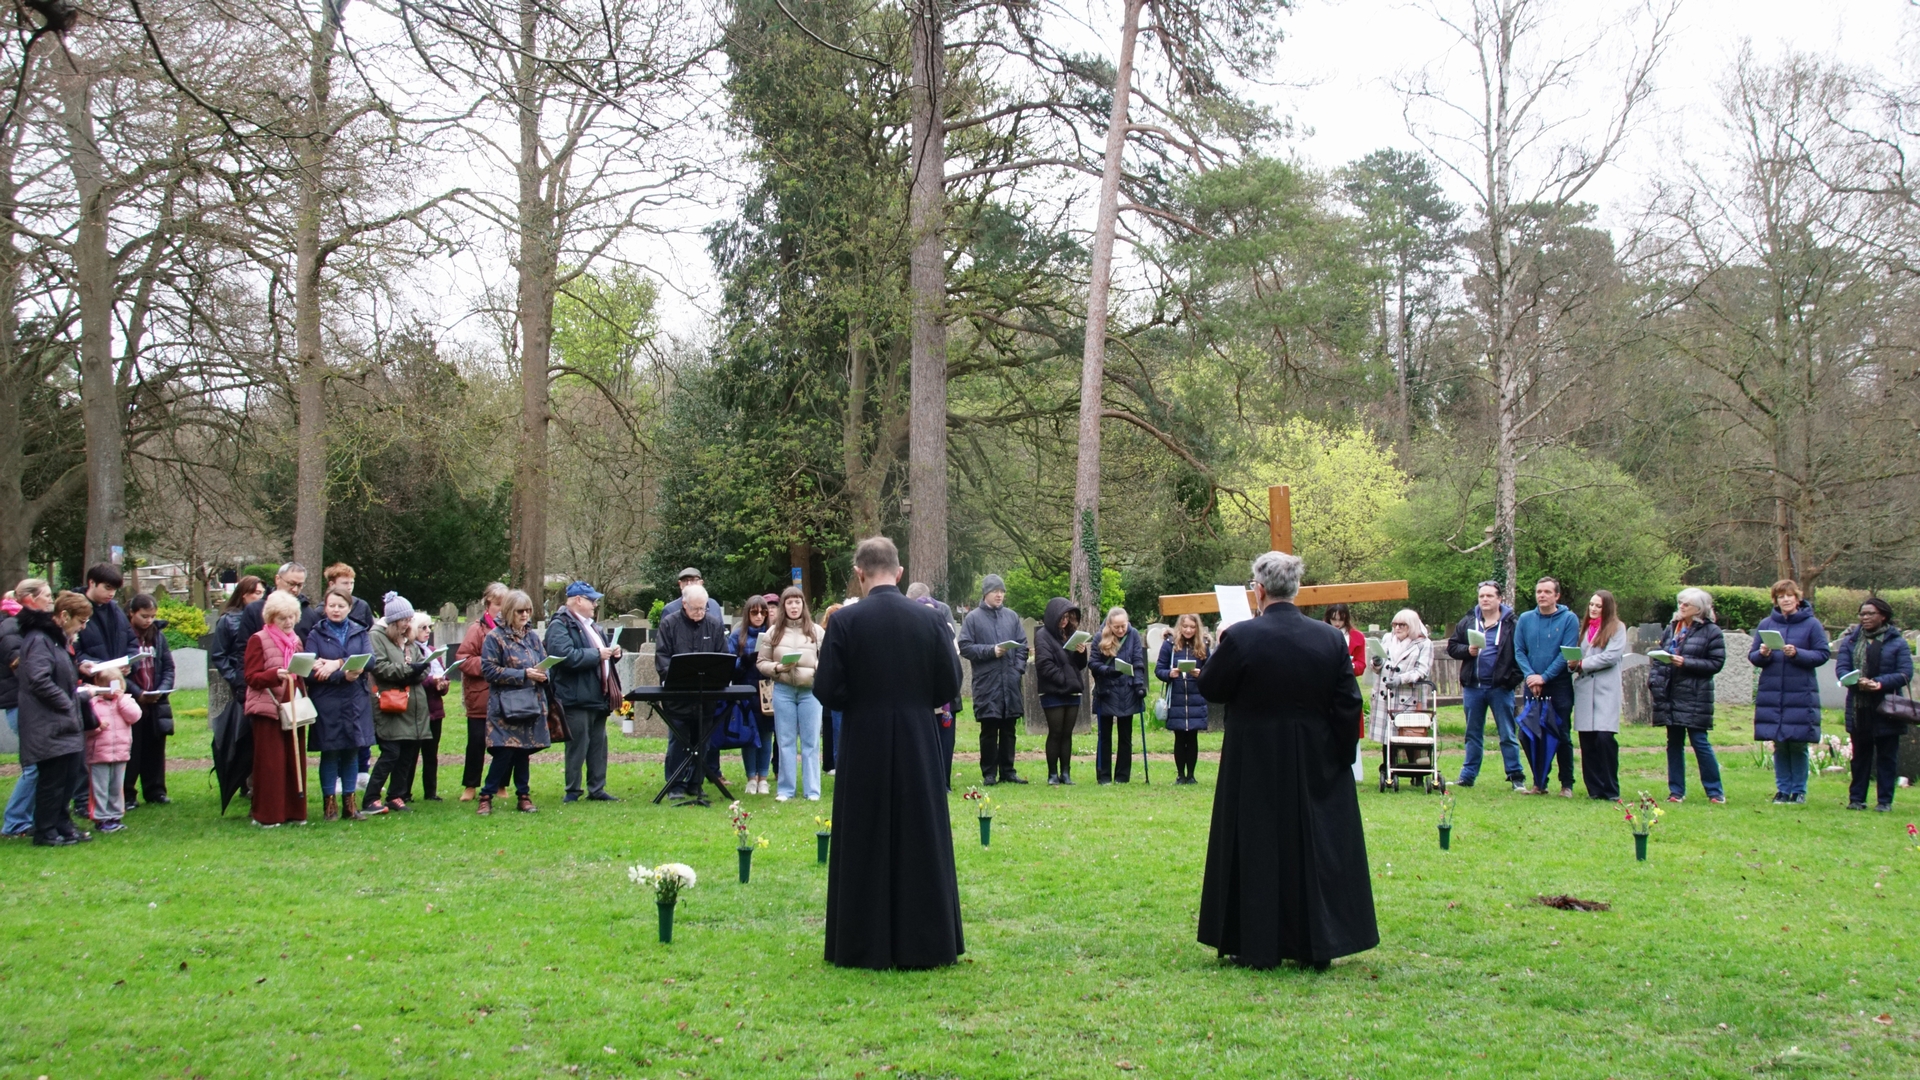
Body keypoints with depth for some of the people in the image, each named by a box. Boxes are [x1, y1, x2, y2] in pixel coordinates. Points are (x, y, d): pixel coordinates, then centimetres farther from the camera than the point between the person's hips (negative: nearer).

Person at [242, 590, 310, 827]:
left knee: (296, 761, 5)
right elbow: (251, 677, -9)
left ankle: (294, 811, 11)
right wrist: (275, 674, -26)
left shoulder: (295, 641, 17)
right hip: (268, 708, -6)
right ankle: (267, 815, 0)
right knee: (270, 763, -5)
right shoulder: (258, 640, -3)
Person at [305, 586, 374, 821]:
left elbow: (370, 660, -7)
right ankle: (329, 804, 9)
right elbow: (311, 671, -10)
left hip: (355, 702, 3)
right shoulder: (315, 635, 1)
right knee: (330, 753, 1)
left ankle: (349, 803, 14)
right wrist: (343, 675, -21)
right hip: (327, 703, -3)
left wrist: (338, 663, -17)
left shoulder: (360, 633, 9)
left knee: (352, 752, 7)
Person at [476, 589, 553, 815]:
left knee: (524, 750, 8)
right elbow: (489, 670, -10)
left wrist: (543, 674, -7)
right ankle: (486, 796, 2)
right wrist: (523, 675, -16)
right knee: (505, 751, -9)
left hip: (531, 703, 5)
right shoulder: (495, 637, -5)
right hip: (506, 705, -5)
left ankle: (524, 795, 16)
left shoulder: (533, 636, 11)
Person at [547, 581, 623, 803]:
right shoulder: (560, 625, -10)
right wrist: (597, 654, -19)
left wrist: (612, 652, 7)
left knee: (599, 744, 11)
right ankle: (573, 792, 3)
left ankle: (597, 789, 17)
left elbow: (602, 651, 31)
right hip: (576, 697, -9)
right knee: (578, 745, -5)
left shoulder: (591, 626, 20)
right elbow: (565, 655, -25)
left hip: (598, 696, 9)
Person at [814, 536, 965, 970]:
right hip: (919, 747, 2)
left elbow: (827, 691, -11)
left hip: (865, 746, -2)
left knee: (865, 845, 8)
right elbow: (950, 686, 1)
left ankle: (866, 947, 11)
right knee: (921, 841, 11)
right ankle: (926, 944, 16)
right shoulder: (928, 620, -3)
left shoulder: (845, 622, -10)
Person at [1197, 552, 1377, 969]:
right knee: (1317, 848, 11)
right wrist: (1340, 757, 6)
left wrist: (1220, 651, 13)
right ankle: (1317, 946, 16)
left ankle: (1258, 947, 12)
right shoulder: (1331, 638, -4)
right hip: (1317, 766, 3)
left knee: (1257, 852, 8)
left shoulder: (1241, 637, -16)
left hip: (1256, 767, -3)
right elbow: (1349, 705, -2)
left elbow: (1209, 688, -3)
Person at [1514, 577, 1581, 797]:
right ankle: (1539, 782, 14)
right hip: (1532, 686, 3)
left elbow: (1567, 653, -11)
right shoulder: (1525, 619, 6)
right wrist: (1529, 675, -13)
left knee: (1561, 735, 0)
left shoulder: (1569, 619, -4)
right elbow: (1519, 651, 3)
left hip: (1560, 685, -3)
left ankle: (1567, 784, 7)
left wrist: (1544, 677, -15)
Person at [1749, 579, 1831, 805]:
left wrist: (1797, 654, -17)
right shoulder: (1766, 624, 7)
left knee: (1798, 744, 1)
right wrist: (1762, 654, -12)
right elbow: (1752, 656, 10)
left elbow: (1823, 654, -3)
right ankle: (1783, 789, 15)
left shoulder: (1811, 624, 0)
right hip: (1771, 693, 2)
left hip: (1801, 694, -2)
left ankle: (1799, 790, 12)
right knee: (1779, 745, 6)